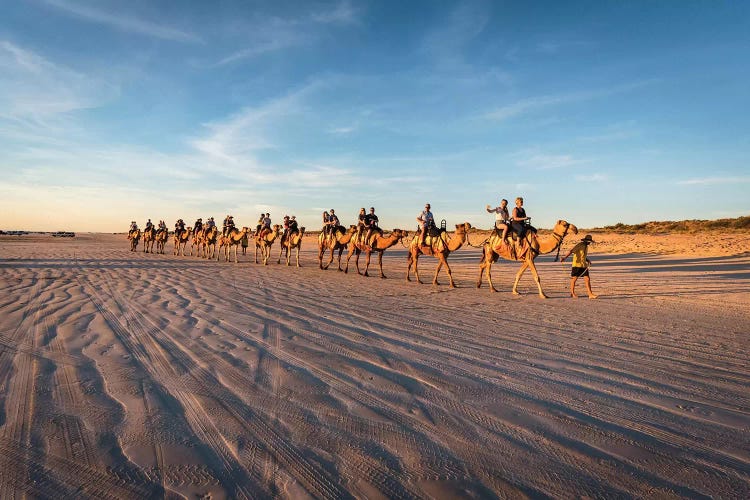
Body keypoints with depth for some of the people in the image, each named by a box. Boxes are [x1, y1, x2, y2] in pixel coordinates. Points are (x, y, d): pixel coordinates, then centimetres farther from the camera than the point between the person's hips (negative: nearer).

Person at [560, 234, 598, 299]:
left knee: (587, 279, -1)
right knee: (574, 279, 3)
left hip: (584, 265, 7)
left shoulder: (586, 246, 16)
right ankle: (572, 293, 17)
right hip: (577, 265, -7)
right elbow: (571, 251, -22)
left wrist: (588, 261, 12)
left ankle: (590, 294, -1)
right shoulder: (579, 245, -10)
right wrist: (564, 258, -35)